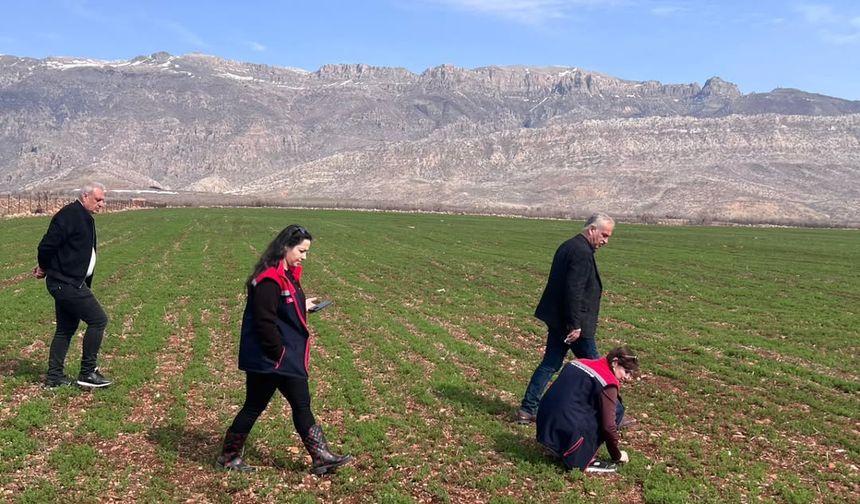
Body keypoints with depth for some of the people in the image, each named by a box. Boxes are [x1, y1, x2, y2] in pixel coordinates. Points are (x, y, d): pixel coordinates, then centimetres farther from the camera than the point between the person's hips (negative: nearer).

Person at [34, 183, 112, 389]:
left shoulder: (85, 217, 16)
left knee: (66, 328, 15)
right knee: (98, 320, -8)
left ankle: (54, 377, 23)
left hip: (73, 283, 10)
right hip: (66, 284, -10)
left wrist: (46, 268, 16)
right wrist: (44, 268, -3)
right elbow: (47, 245, -19)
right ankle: (88, 372, -1)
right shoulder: (69, 215, -16)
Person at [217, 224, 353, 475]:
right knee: (254, 407, 7)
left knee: (302, 405, 12)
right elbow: (264, 321, -24)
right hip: (267, 360, -10)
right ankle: (228, 456, 27)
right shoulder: (269, 280, -21)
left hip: (288, 358, 10)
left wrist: (303, 306, 9)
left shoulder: (288, 275, 9)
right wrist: (278, 353, -19)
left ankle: (321, 457, 19)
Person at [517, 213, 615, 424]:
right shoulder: (582, 252, -19)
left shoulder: (568, 246, 12)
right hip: (574, 324, -9)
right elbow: (574, 291, -25)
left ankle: (527, 410, 14)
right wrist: (575, 325, -23)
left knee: (550, 364, 12)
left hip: (557, 320, 9)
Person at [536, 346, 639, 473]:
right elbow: (608, 425, -7)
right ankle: (585, 461, -1)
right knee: (615, 409, 2)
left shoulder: (581, 363, 18)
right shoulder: (608, 383, -5)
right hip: (568, 429, -8)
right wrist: (617, 455, 11)